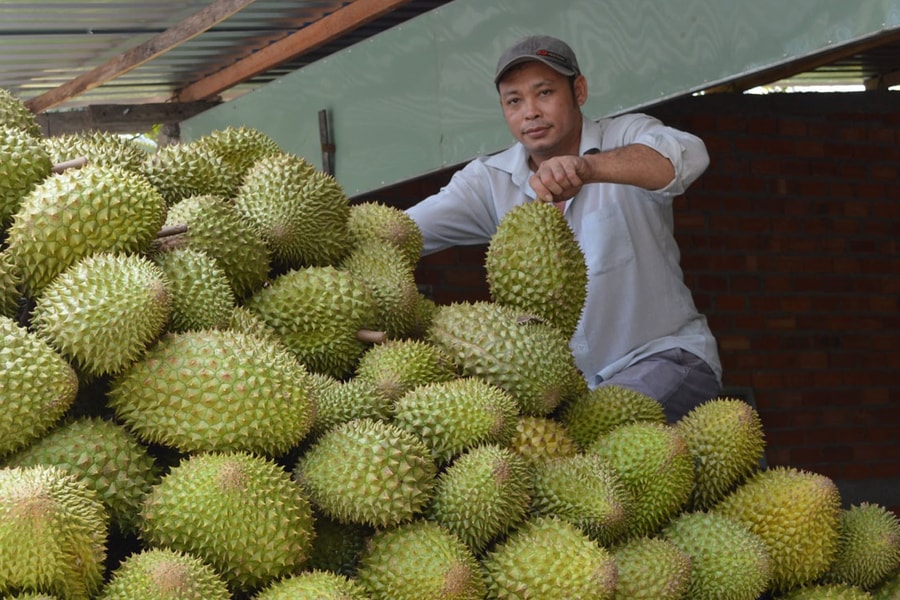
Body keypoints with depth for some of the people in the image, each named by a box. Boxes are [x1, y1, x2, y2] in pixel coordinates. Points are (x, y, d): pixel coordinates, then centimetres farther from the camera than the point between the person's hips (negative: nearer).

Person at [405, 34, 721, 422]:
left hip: (666, 355, -4)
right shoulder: (490, 182, 3)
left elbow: (688, 155, -31)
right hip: (565, 377, 4)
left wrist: (588, 168, -49)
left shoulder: (627, 139, -7)